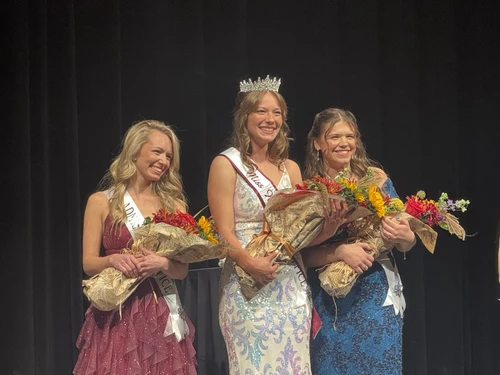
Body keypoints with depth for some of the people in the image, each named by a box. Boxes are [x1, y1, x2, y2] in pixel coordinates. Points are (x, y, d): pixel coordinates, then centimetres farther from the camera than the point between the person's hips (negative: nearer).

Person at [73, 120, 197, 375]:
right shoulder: (102, 202, 3)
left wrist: (161, 263, -16)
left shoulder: (174, 205, 8)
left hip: (162, 313, 2)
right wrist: (113, 259, -19)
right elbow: (89, 263, 1)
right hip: (115, 312, -2)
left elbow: (182, 269, 5)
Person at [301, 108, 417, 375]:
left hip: (378, 296, 1)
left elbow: (405, 243, 6)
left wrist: (405, 237, -16)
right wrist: (341, 252, -22)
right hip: (331, 302, -1)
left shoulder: (375, 178, 1)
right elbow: (303, 254, -7)